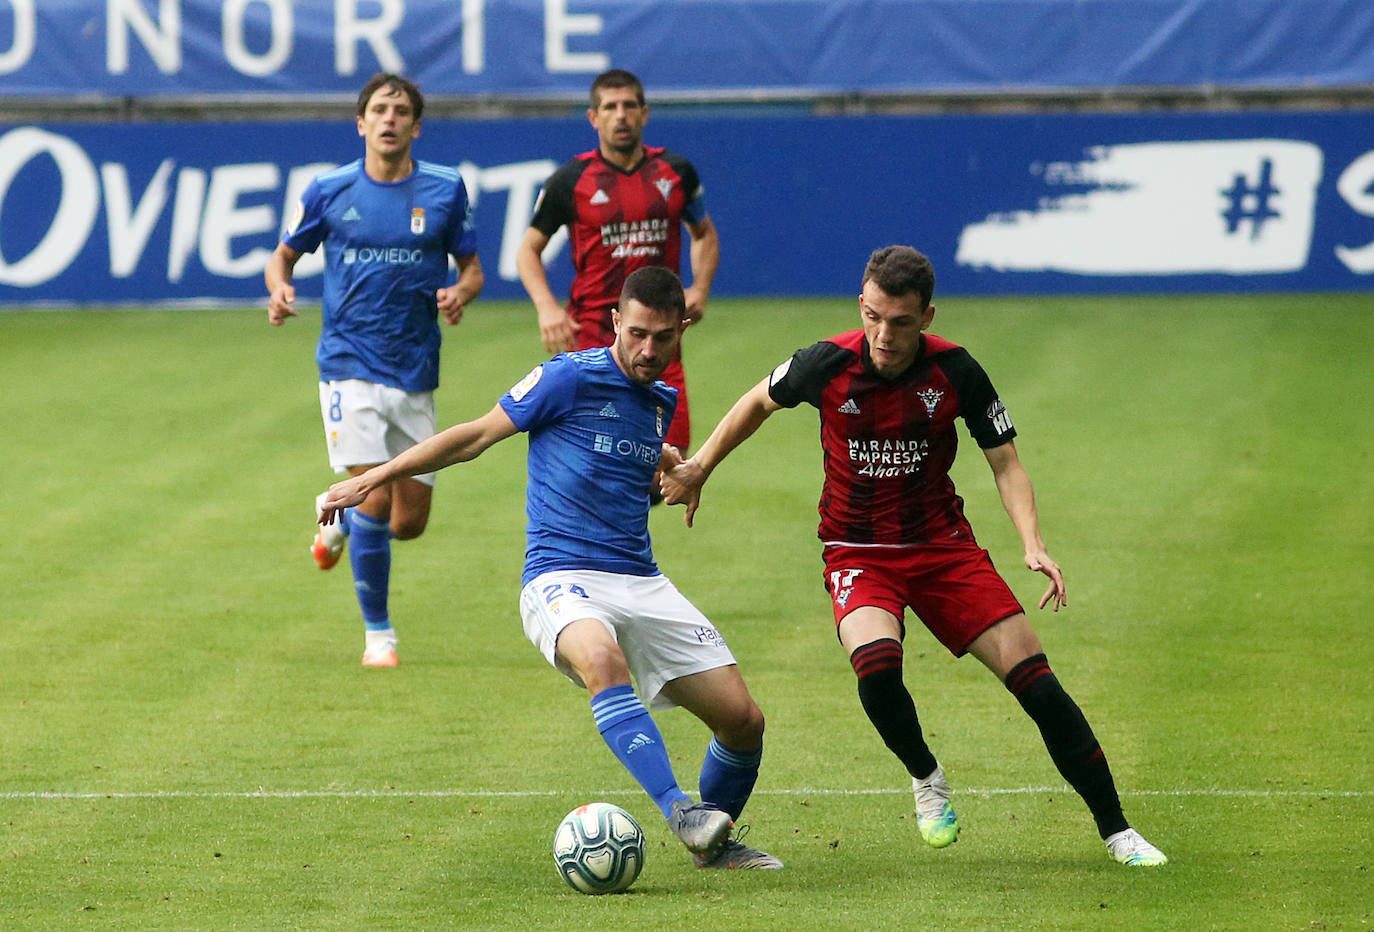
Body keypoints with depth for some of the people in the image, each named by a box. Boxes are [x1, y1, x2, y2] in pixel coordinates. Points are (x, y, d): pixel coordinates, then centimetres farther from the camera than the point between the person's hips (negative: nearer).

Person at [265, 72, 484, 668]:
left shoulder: (445, 190, 1)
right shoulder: (329, 191, -1)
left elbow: (471, 267, 10)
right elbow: (285, 254, 12)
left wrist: (461, 294, -13)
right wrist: (279, 289, -11)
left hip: (415, 373, 3)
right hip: (349, 365, -3)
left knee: (410, 521, 5)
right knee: (374, 498, -16)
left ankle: (338, 516, 40)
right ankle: (378, 634, 0)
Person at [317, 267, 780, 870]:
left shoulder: (659, 401, 15)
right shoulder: (570, 378, -6)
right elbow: (476, 437, 0)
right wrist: (375, 477, -2)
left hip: (642, 584, 7)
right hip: (562, 580, -7)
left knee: (743, 721, -1)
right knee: (601, 659, -41)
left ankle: (715, 842, 26)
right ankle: (679, 811, -51)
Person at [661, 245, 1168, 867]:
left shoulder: (954, 371, -13)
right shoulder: (826, 366, -14)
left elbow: (1005, 464, -5)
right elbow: (760, 401, 8)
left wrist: (1033, 546, -20)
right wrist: (699, 467, 13)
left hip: (942, 545, 1)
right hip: (858, 553, -1)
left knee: (1034, 678, -10)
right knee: (877, 664, -31)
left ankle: (1115, 829, 2)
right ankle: (926, 779, 0)